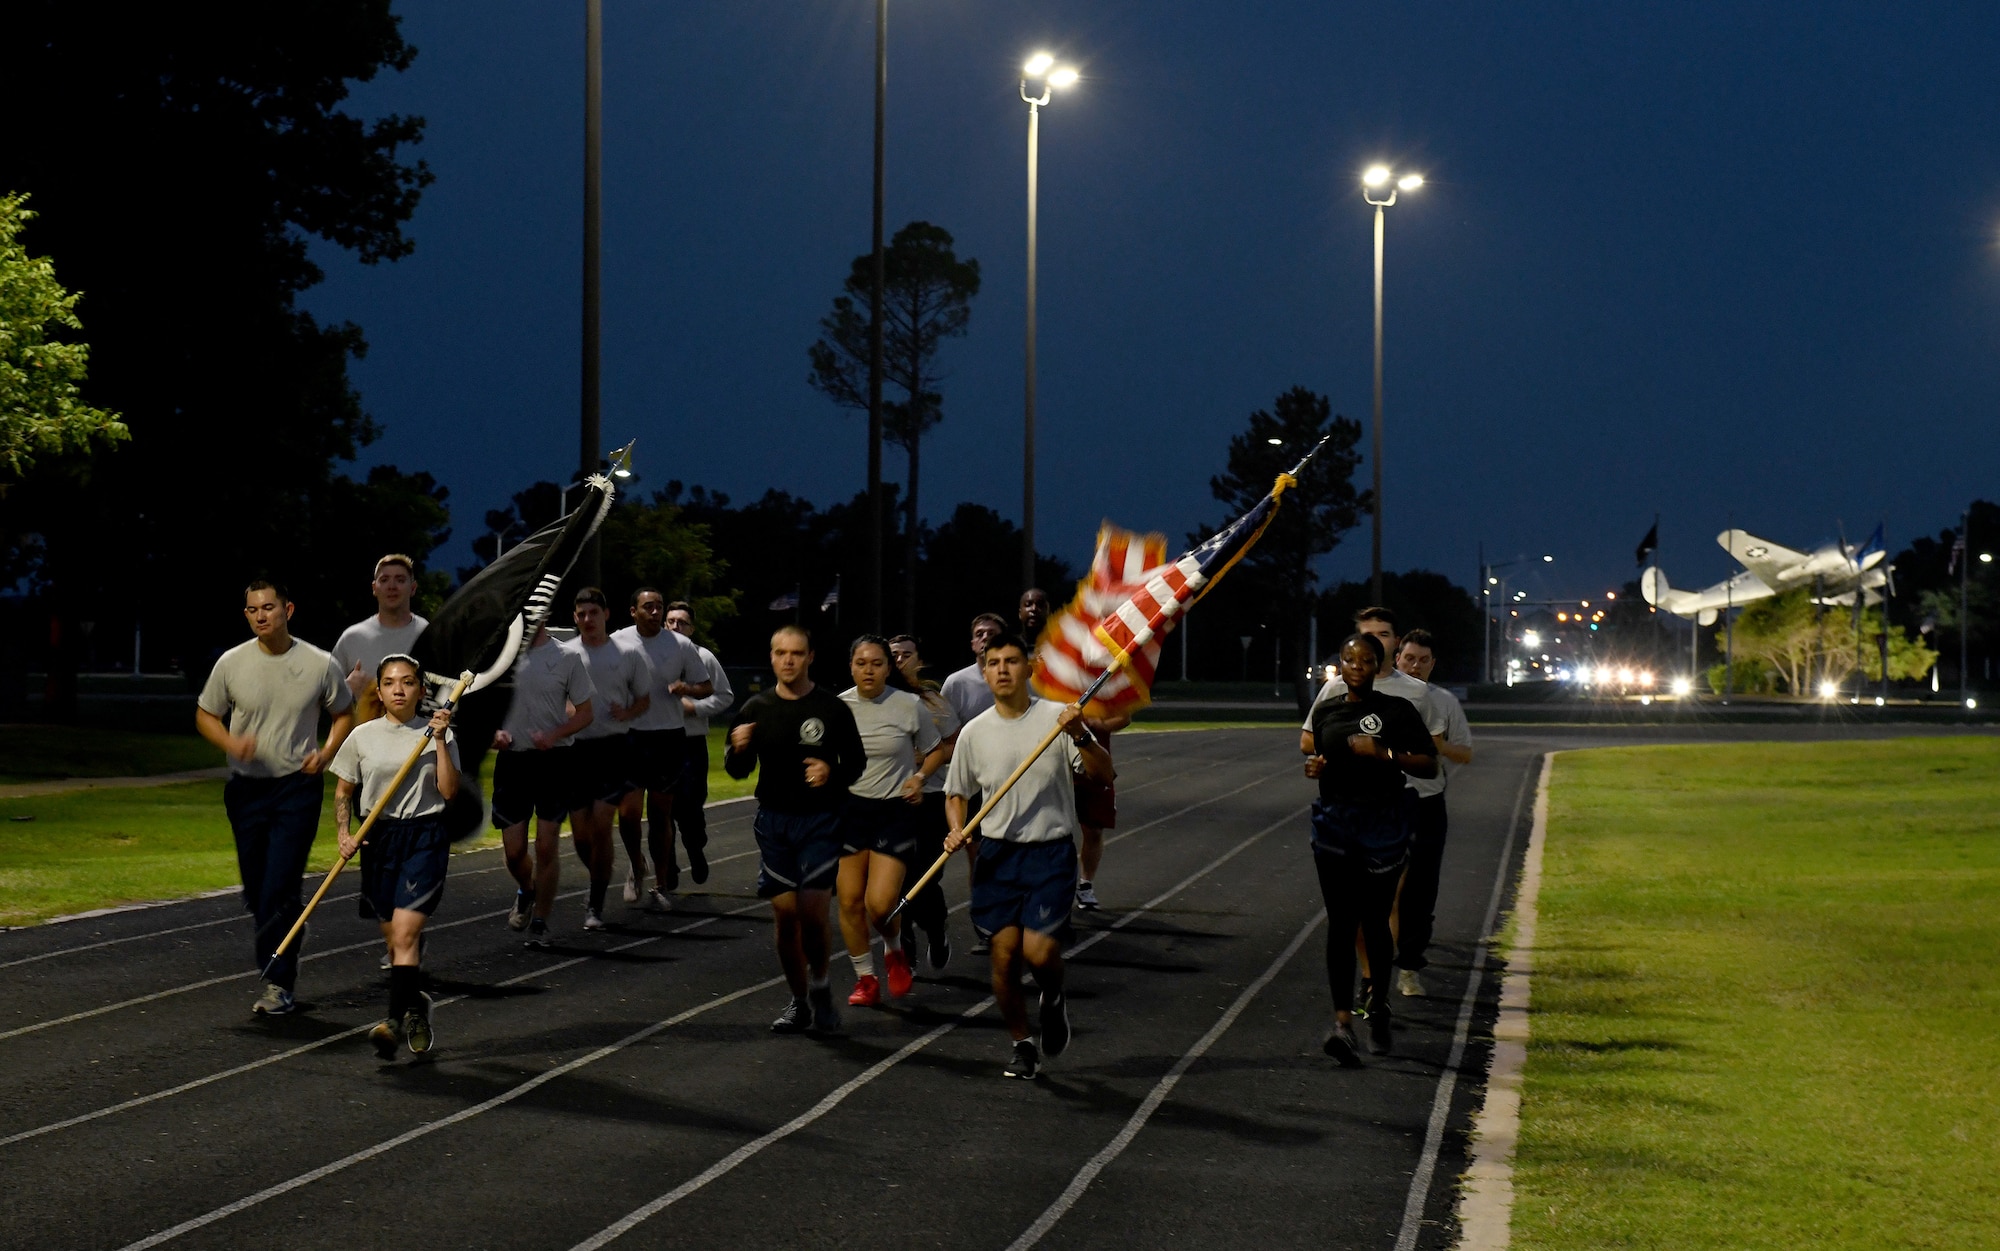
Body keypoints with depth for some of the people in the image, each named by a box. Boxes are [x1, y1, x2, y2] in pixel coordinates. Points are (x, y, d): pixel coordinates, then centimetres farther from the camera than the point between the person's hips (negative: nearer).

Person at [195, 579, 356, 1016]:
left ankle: (278, 983, -8)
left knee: (279, 889, -12)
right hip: (246, 787, 3)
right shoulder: (231, 663, -1)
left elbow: (344, 714, 11)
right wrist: (231, 743, -11)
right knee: (256, 893, 9)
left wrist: (326, 753, -6)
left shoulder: (319, 665, -4)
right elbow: (205, 715, 9)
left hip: (298, 786, -3)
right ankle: (291, 934, 35)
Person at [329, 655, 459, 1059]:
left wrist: (440, 741, -14)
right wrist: (344, 834, -3)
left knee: (404, 934, -16)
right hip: (378, 838, 3)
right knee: (394, 940, 10)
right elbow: (343, 791, 12)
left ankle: (395, 1022, -20)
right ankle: (416, 1005, 33)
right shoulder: (362, 737, 5)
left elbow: (449, 791, -9)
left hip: (426, 838, -3)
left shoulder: (436, 735, 0)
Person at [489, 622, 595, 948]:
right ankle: (526, 893, 35)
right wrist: (494, 731, -5)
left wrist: (554, 735, -14)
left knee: (547, 846, -5)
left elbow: (586, 712, 2)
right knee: (513, 850, 3)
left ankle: (540, 922, 8)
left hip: (553, 760, -2)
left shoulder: (567, 658, 0)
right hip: (512, 759, 2)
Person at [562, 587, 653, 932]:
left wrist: (626, 713, -9)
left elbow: (645, 699, 12)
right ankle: (602, 878, 33)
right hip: (575, 748, 2)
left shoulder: (628, 654, 3)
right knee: (580, 833, 4)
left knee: (601, 826, -11)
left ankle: (596, 906, -4)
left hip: (613, 747, -2)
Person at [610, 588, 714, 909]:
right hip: (629, 735, 0)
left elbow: (706, 687, 8)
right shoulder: (617, 643, 1)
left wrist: (687, 688, -13)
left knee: (661, 815, 6)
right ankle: (637, 867, 19)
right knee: (628, 812, -9)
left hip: (669, 737, 0)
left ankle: (660, 887, 16)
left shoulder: (681, 646, 1)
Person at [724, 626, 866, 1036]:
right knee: (785, 917, 4)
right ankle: (799, 1002, 18)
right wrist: (738, 749, -12)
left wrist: (833, 772, -15)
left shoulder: (832, 709, -2)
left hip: (819, 820, -3)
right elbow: (738, 771, 11)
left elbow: (856, 760, 6)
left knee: (812, 911, -13)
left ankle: (820, 988, 11)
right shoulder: (756, 709, 5)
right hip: (773, 821, 3)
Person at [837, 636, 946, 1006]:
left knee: (880, 903, -13)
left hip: (894, 810, -3)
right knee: (850, 901, 1)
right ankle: (865, 978, 19)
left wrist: (920, 776, -8)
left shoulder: (909, 705, -5)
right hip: (849, 808, 3)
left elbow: (936, 751, 10)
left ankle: (894, 951, 20)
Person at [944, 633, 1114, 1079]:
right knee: (1003, 956, 0)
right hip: (997, 854, 3)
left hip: (1051, 851, -3)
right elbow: (956, 792, 17)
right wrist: (957, 829, -3)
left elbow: (1104, 774, -8)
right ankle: (1022, 1046, 19)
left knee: (1039, 951, -16)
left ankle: (1053, 1000, 18)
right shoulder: (974, 733, 4)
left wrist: (1080, 737, -26)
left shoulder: (1057, 717, -4)